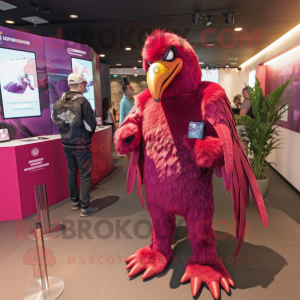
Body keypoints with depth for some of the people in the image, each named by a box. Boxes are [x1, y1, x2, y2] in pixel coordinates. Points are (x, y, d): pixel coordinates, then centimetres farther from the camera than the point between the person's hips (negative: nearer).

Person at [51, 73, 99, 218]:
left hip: (66, 144, 6)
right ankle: (85, 208, 7)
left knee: (72, 172, 18)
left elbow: (55, 120, 6)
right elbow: (90, 125, -14)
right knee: (85, 175, 3)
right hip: (81, 144, -5)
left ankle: (75, 202, 31)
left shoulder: (59, 102, -1)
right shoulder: (82, 102, -16)